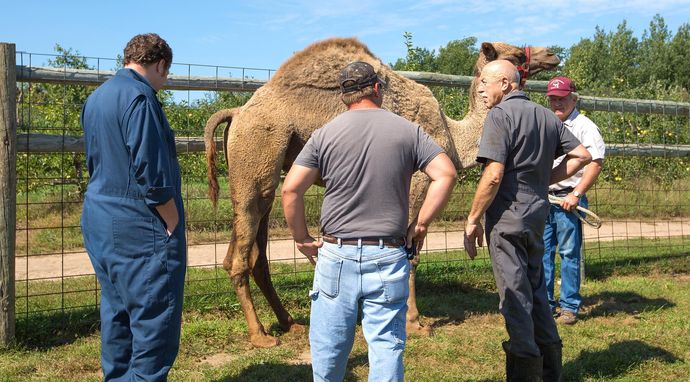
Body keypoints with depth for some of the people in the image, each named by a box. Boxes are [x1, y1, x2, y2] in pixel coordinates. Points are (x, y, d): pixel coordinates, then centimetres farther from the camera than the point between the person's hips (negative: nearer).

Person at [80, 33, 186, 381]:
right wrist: (173, 226, -11)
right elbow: (151, 173, -20)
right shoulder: (139, 96, -15)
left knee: (116, 316, 17)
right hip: (140, 231, -9)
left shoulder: (95, 98, 14)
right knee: (155, 324, -2)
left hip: (99, 225, 9)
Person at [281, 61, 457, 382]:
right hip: (388, 258, 0)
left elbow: (290, 189, -5)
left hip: (337, 255, 0)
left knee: (328, 347, 13)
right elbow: (445, 174, -4)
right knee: (386, 347, 7)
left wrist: (302, 239, 6)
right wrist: (421, 225, 2)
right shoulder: (407, 130, 2)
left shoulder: (324, 134, 1)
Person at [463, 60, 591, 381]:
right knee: (535, 288, 18)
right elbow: (582, 155, 12)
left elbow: (493, 175, -20)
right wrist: (545, 180, 11)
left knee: (515, 294, 0)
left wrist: (472, 221, -12)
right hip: (537, 213, 8)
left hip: (507, 215, -8)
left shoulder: (501, 114, -12)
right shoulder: (546, 115, 11)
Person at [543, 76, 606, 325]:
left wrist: (576, 194, -16)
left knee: (569, 254, 0)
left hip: (568, 200, -6)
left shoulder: (584, 126, -3)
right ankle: (544, 303, 16)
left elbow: (595, 163, -10)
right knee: (542, 253, 7)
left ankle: (569, 307, 8)